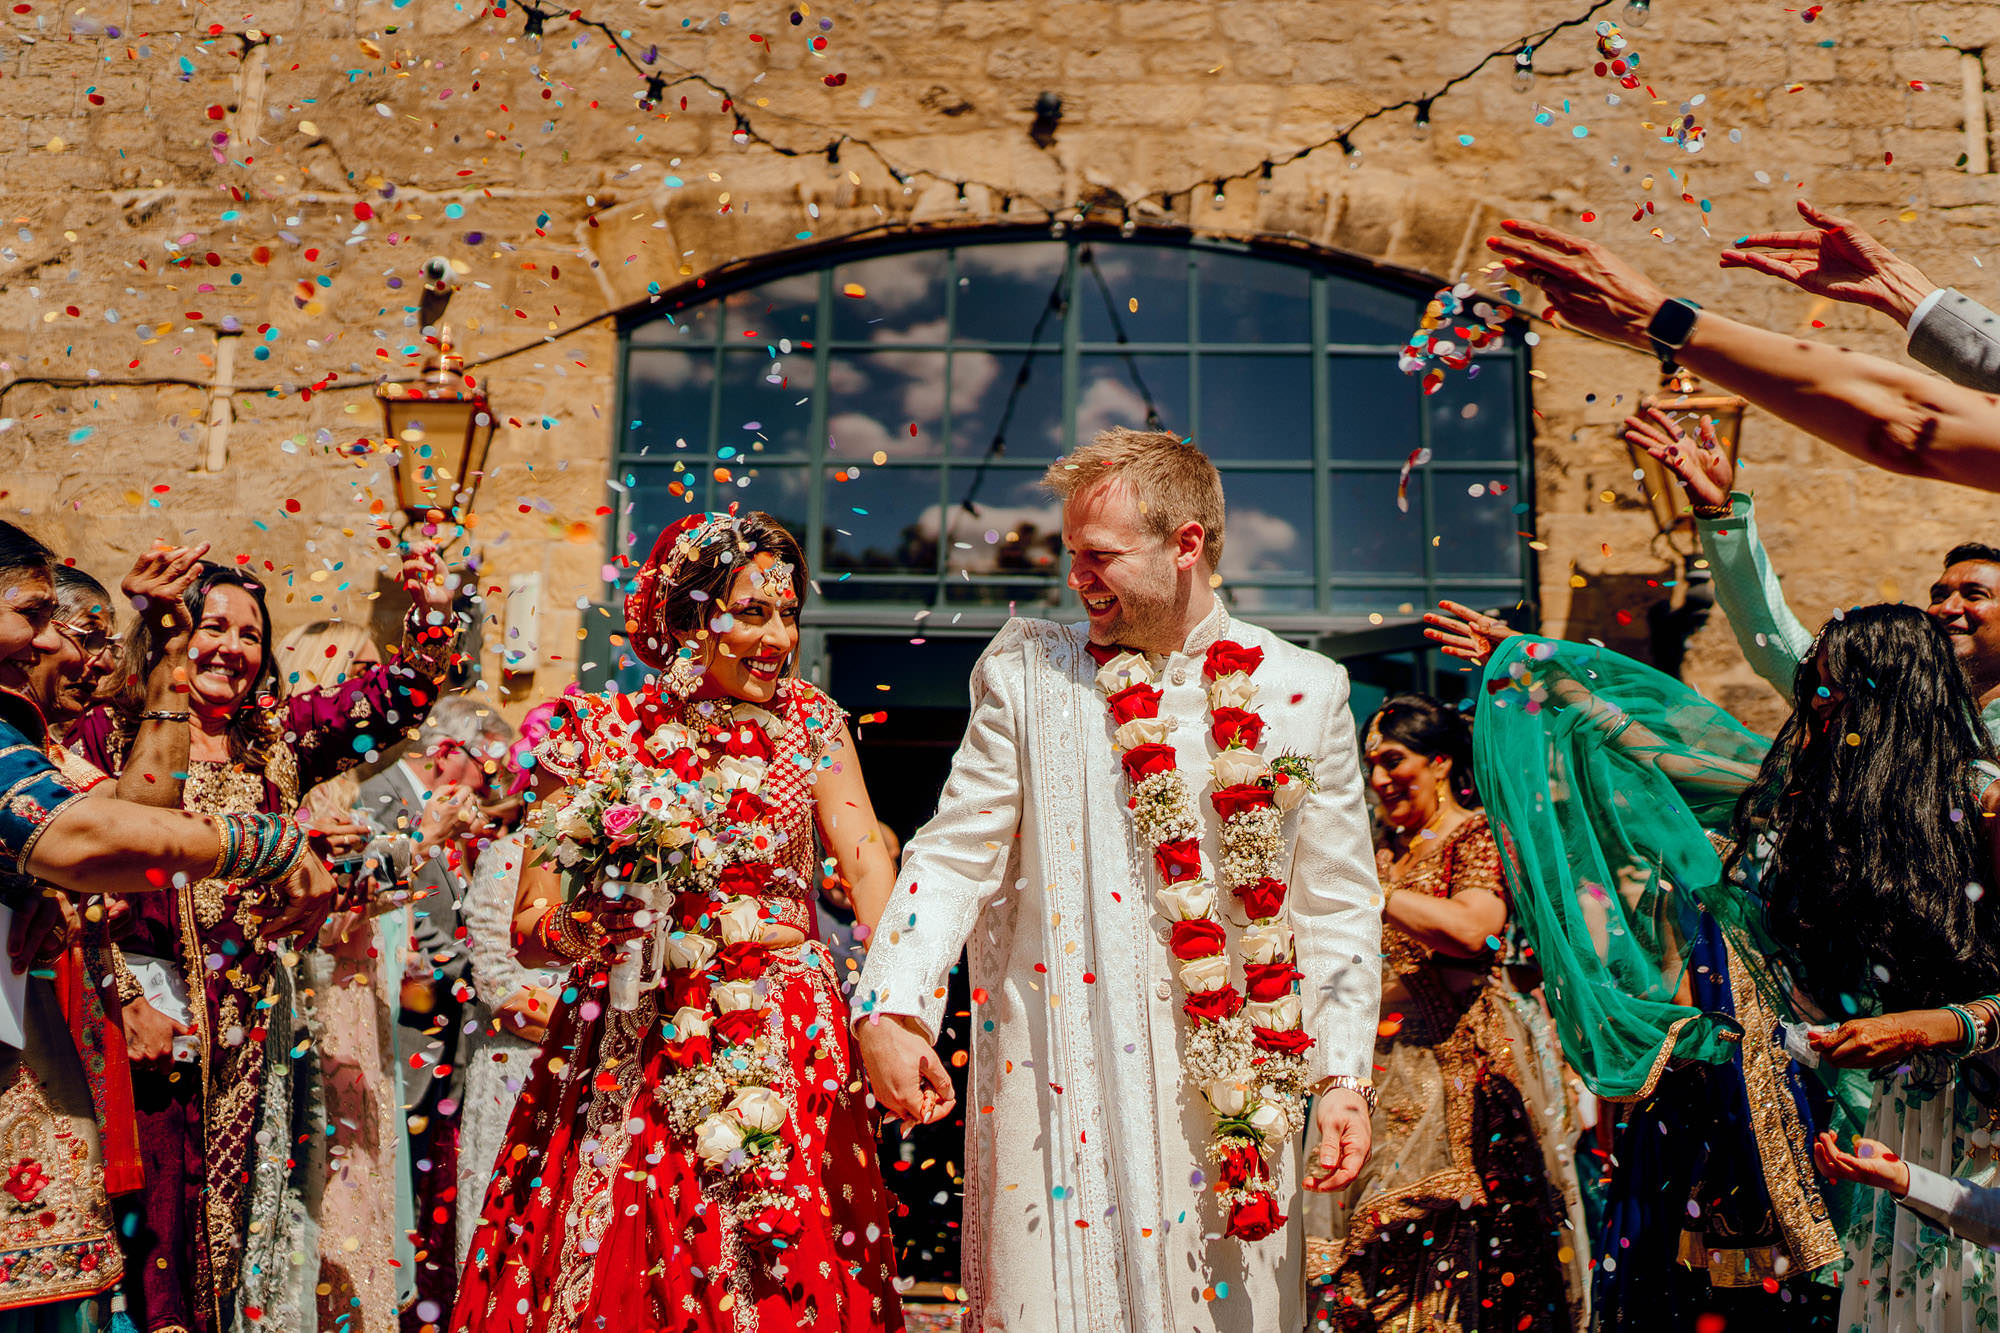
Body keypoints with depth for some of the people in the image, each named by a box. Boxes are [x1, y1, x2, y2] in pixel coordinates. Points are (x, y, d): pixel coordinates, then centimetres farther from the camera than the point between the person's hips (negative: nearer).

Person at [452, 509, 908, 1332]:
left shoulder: (809, 723, 4)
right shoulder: (598, 732, 1)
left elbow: (867, 866, -8)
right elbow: (528, 930, 2)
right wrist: (583, 925, -21)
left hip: (780, 1054, 1)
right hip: (626, 1060, 0)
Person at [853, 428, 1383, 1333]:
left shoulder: (1303, 692, 2)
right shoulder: (1024, 671, 3)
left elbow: (1337, 907, 6)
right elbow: (956, 851, 1)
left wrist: (1345, 1080, 1)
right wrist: (887, 1010, -11)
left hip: (1232, 1081, 1)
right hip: (1058, 1078, 0)